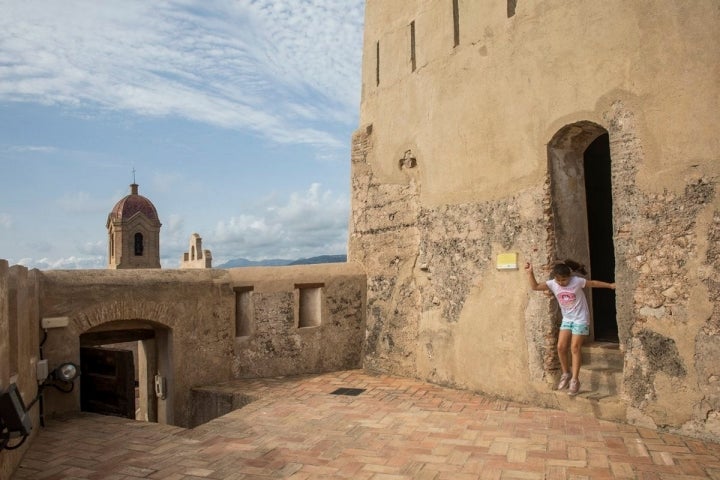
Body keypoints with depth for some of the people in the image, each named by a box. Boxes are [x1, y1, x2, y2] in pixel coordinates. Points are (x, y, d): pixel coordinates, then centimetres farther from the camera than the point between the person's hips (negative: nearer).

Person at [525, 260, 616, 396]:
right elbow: (535, 287, -11)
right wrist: (530, 272, -22)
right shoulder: (552, 284, -9)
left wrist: (610, 285, -2)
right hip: (566, 319, 5)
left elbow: (594, 283, -5)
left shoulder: (577, 281, -18)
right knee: (561, 347, -2)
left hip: (580, 319, -4)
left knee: (575, 348, -6)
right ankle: (566, 374, 19)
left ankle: (575, 380, 3)